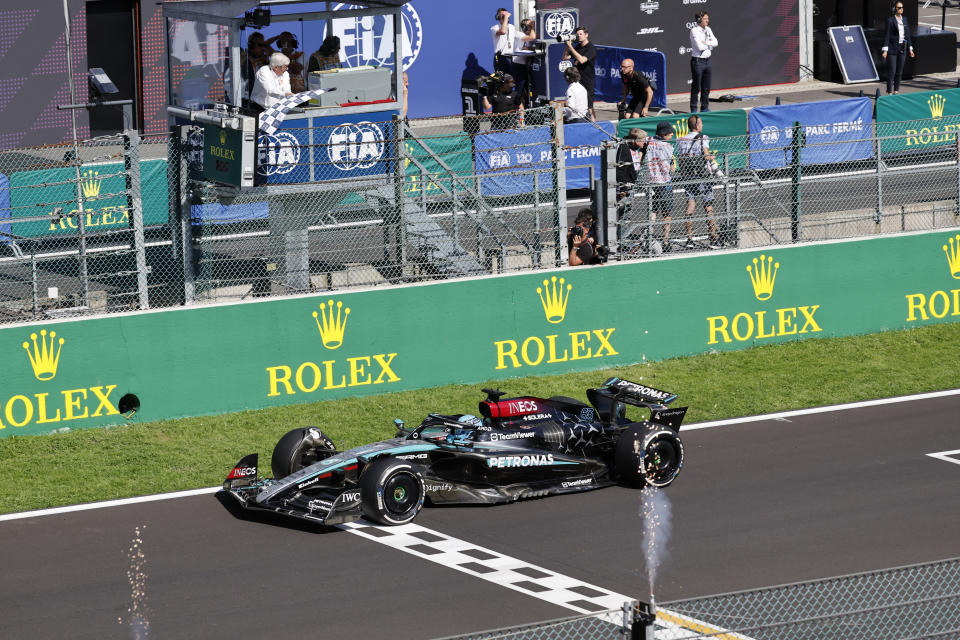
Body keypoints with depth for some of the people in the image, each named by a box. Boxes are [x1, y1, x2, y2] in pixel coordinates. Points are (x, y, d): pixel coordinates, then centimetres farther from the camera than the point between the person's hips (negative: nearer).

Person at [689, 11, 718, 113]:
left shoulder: (708, 30, 9)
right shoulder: (694, 31, -11)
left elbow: (715, 43, 0)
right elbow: (700, 46, -20)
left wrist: (705, 43, -13)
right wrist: (710, 44, -4)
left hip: (708, 60, 6)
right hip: (698, 61, -6)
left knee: (706, 87, 10)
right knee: (696, 87, -1)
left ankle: (704, 107, 19)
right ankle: (693, 109, 5)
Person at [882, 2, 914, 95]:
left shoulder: (904, 19, 11)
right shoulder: (890, 20, -6)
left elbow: (907, 34, 16)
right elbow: (887, 35, -10)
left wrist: (910, 48, 13)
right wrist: (885, 50, -16)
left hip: (902, 49, 6)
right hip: (892, 49, -6)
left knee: (899, 71, 8)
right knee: (891, 71, -7)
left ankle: (896, 90, 17)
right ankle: (889, 92, -3)